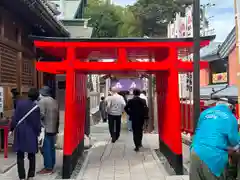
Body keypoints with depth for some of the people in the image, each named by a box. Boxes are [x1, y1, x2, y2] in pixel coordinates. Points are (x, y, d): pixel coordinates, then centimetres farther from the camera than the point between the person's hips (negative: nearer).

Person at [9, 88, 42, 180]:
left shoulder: (20, 103, -7)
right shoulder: (36, 107, -9)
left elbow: (15, 118, -5)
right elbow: (37, 122, -5)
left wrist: (11, 129, 5)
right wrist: (38, 132, 9)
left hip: (20, 132, 0)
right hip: (31, 133, 0)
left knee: (20, 156, 8)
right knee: (31, 156, 14)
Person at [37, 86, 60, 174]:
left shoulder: (42, 101, -11)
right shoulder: (54, 101, 14)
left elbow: (41, 115, -19)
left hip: (46, 129, -8)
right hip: (54, 128, 8)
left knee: (46, 148, -3)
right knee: (52, 147, 14)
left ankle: (48, 168, 0)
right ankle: (51, 166, 22)